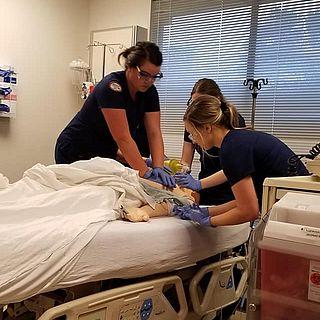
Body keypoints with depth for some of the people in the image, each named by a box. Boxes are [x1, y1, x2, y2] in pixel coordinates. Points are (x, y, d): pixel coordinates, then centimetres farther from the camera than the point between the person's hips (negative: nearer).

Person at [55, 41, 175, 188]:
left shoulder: (149, 92, -6)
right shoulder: (112, 87, -27)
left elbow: (154, 133, -11)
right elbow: (123, 138, -31)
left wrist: (158, 168, -25)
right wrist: (146, 173, -34)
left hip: (107, 154, 7)